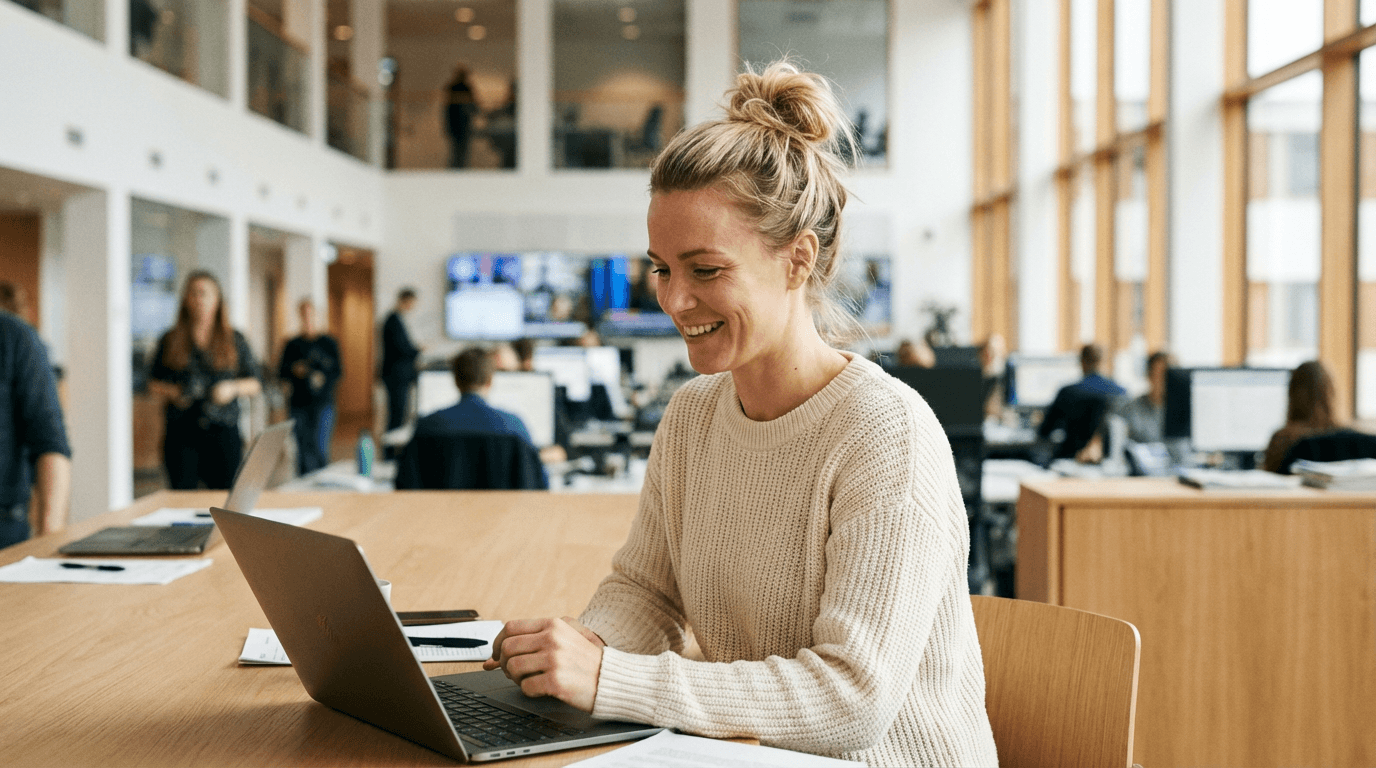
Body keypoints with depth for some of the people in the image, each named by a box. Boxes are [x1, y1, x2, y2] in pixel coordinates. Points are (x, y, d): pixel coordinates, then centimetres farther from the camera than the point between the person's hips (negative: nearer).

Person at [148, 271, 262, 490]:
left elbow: (255, 384, 11)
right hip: (181, 433, 0)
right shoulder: (170, 341, 10)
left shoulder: (235, 341, 9)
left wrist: (233, 388, -8)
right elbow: (154, 382, 14)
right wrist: (171, 392, -6)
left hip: (223, 431, 0)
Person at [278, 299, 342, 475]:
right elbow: (281, 373, 13)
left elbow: (338, 370, 2)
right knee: (303, 448, 2)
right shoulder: (293, 345, 11)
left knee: (319, 447, -8)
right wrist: (293, 370, -8)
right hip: (299, 402, 2)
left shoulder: (328, 342, 6)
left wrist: (323, 378, -15)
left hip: (322, 402, -2)